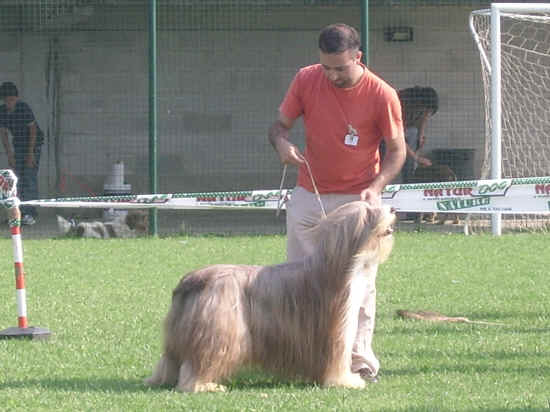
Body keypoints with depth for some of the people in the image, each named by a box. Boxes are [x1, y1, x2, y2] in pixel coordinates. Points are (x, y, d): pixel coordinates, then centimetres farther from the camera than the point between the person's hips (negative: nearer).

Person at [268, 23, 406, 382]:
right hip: (309, 196, 3)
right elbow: (280, 124, 4)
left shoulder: (382, 95, -14)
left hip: (357, 199, -3)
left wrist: (376, 186, -21)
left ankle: (361, 361, -1)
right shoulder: (306, 80, -7)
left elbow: (397, 150, -4)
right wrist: (282, 143, -20)